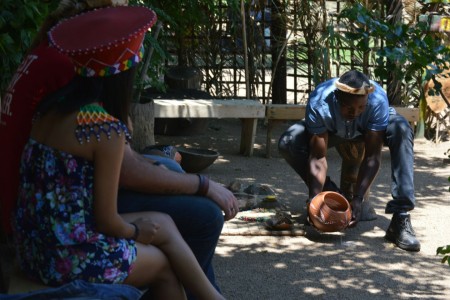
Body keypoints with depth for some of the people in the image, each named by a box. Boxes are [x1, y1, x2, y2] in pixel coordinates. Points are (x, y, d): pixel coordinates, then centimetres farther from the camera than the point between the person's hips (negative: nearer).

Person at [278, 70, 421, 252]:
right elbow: (318, 157, -33)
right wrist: (315, 199, -43)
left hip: (369, 129, 0)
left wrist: (357, 199, -42)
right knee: (288, 143, -26)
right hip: (332, 131, 1)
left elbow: (372, 156, -35)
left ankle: (401, 218, -35)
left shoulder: (377, 99, -38)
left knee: (401, 130, -34)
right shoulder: (319, 103, -38)